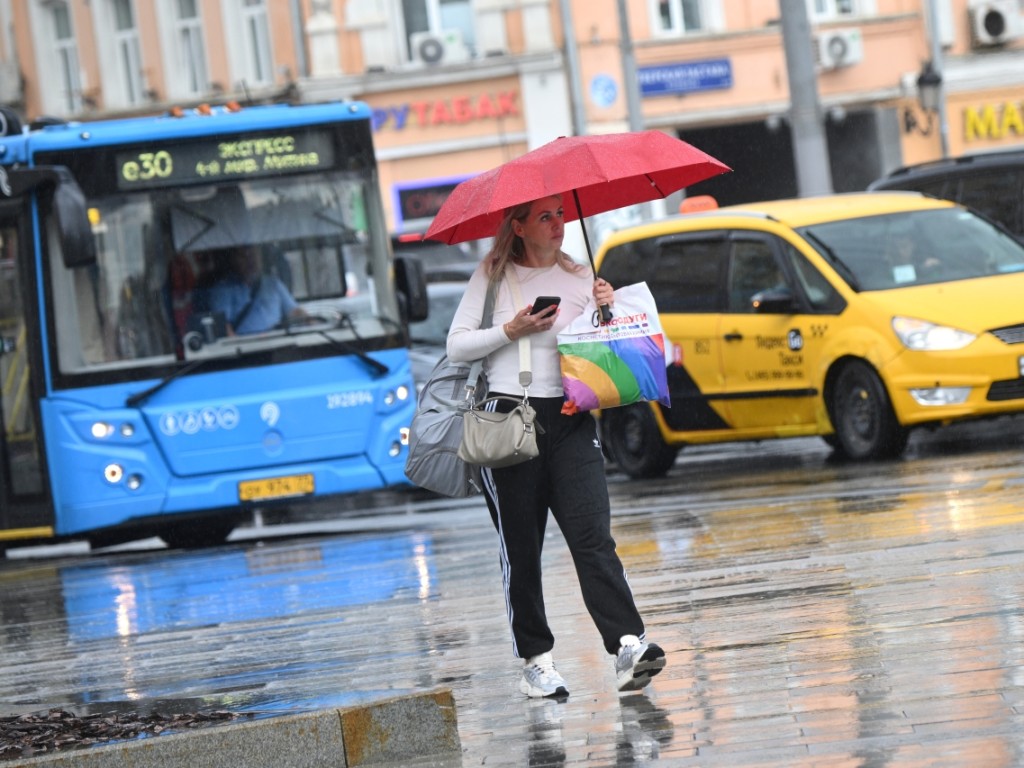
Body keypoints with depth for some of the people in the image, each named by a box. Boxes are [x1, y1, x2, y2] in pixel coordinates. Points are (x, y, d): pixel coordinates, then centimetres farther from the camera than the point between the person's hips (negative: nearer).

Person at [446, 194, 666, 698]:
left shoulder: (581, 278, 12)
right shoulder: (493, 277, 7)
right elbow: (457, 346, 3)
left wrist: (607, 311, -4)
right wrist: (511, 331, -8)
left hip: (571, 422, 1)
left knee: (592, 536, -12)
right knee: (520, 549, 3)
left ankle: (629, 644, -22)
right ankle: (536, 661, 10)